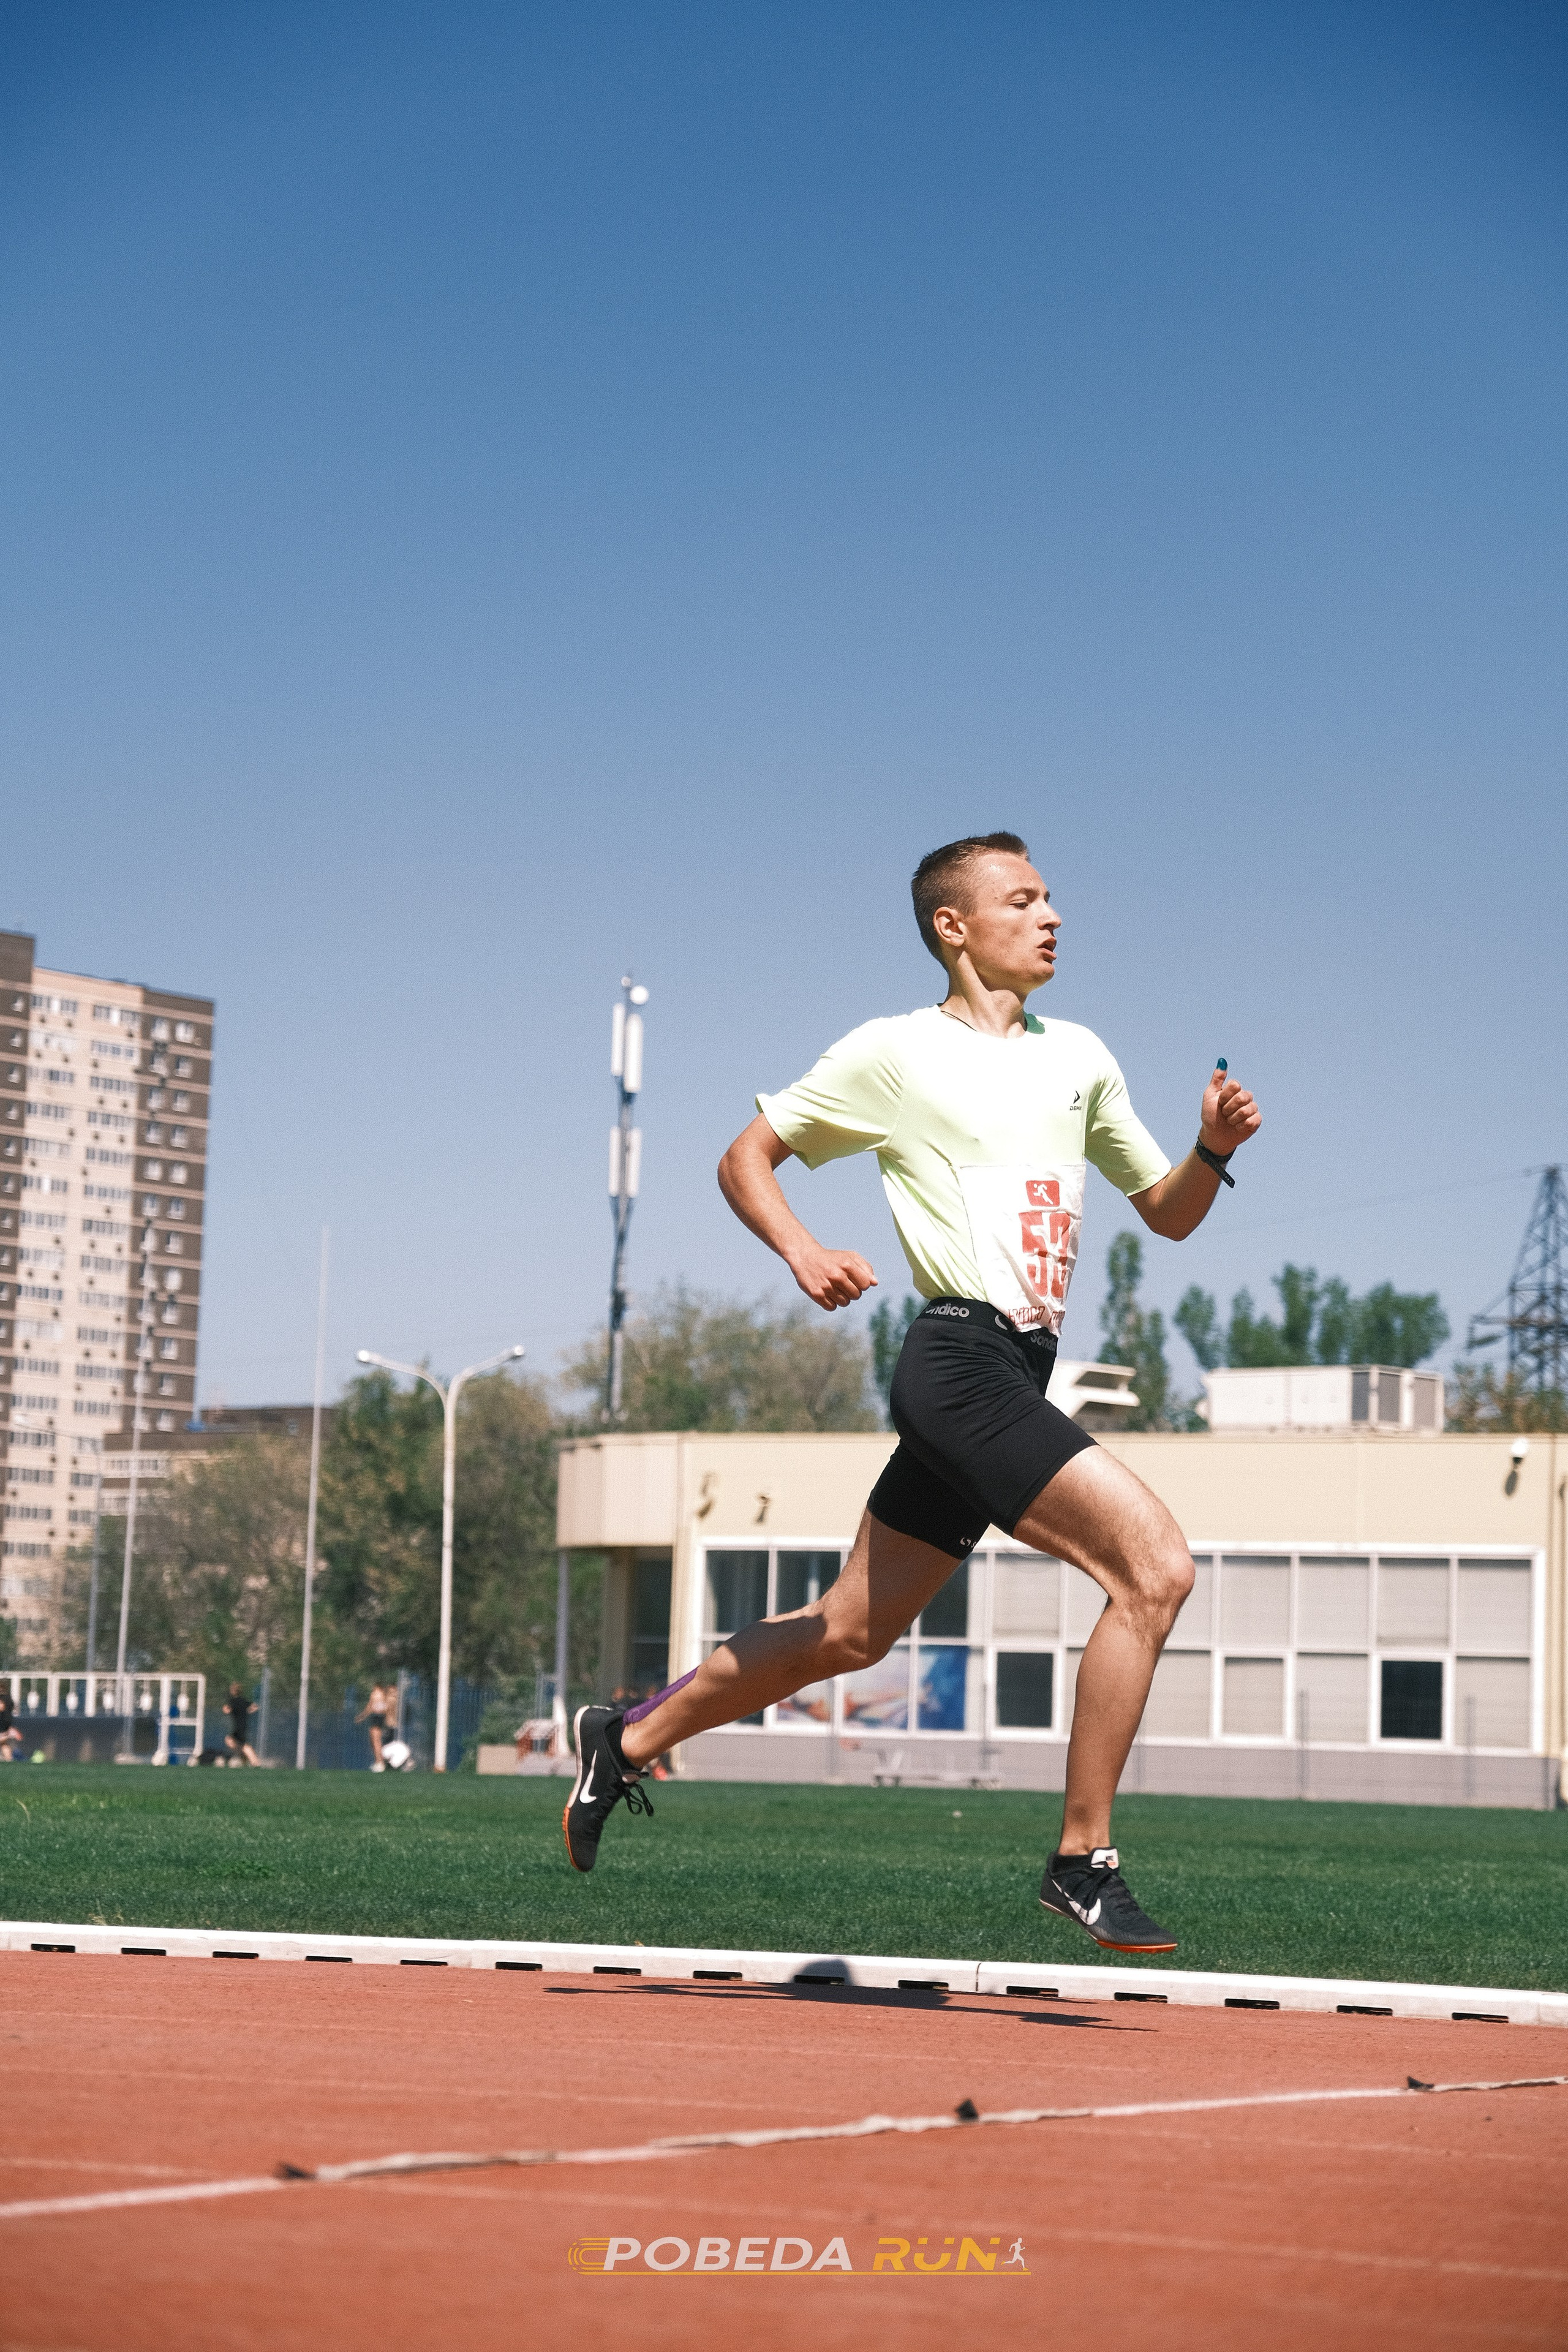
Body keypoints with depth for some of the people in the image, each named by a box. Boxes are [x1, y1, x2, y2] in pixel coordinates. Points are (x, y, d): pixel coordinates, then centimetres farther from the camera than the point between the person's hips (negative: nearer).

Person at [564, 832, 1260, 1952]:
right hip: (962, 1361, -7)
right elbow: (745, 1157, 7)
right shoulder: (895, 1052, 1)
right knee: (1156, 1563, -19)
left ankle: (628, 1740, 29)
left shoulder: (1080, 1056, 19)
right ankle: (1084, 1859, -12)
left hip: (1015, 1381, 7)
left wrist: (1214, 1148, 1)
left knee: (851, 1633, 13)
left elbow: (1168, 1213, 23)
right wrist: (804, 1252, -12)